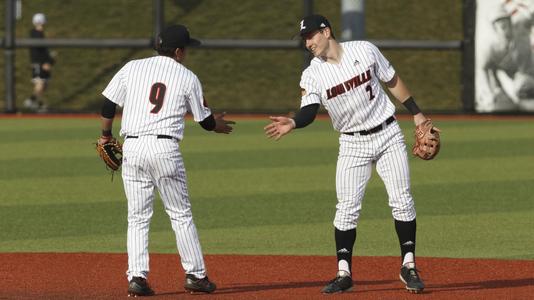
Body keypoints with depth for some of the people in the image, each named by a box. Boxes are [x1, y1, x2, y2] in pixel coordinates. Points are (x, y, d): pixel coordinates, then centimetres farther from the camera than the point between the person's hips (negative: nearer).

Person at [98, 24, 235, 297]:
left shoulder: (132, 68, 8)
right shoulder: (188, 78, 5)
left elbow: (108, 106, 6)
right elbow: (205, 120, 14)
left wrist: (106, 136, 21)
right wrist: (218, 125, 36)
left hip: (132, 147, 2)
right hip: (165, 149, -2)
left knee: (137, 217, 8)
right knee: (181, 214, 9)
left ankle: (137, 277, -2)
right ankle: (195, 275, 10)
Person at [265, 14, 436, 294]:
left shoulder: (365, 50, -7)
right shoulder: (312, 75, -6)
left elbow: (392, 81, 5)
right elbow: (309, 111, -19)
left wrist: (417, 114, 7)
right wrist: (293, 123, -41)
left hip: (388, 135, -1)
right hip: (353, 144, 1)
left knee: (402, 202, -3)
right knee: (347, 208, -5)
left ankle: (408, 266, 7)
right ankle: (344, 273, 2)